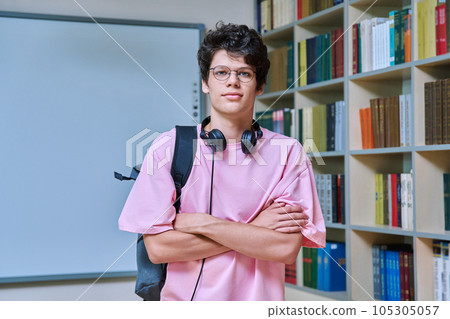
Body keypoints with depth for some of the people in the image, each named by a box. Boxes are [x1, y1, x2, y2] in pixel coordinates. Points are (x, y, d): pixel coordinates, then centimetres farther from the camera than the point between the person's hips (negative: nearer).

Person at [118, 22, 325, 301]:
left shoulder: (288, 152, -4)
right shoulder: (168, 148, -4)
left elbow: (287, 249, -14)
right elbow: (158, 247, -12)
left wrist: (201, 223, -15)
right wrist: (254, 230, -14)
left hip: (257, 298, 0)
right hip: (182, 298, 0)